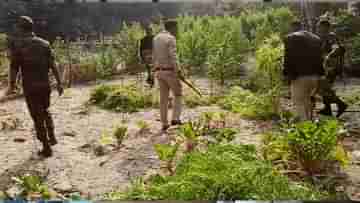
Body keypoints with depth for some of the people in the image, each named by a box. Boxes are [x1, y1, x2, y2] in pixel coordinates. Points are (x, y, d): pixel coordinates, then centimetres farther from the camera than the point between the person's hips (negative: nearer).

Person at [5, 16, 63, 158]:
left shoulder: (17, 45, -7)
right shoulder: (44, 43, 4)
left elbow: (14, 67, -8)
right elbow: (53, 65, 0)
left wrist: (11, 86, 4)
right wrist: (59, 83, 4)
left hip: (30, 87, -4)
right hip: (45, 85, 4)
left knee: (37, 117, 5)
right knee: (45, 111, 27)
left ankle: (46, 148, 9)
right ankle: (51, 137, 19)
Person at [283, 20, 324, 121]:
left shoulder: (291, 38, -4)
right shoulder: (316, 38, 17)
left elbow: (289, 59, -10)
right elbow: (320, 58, 18)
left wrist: (288, 74, -8)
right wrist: (319, 74, 20)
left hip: (300, 76, -6)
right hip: (315, 76, 7)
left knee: (298, 101, -1)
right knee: (308, 100, 18)